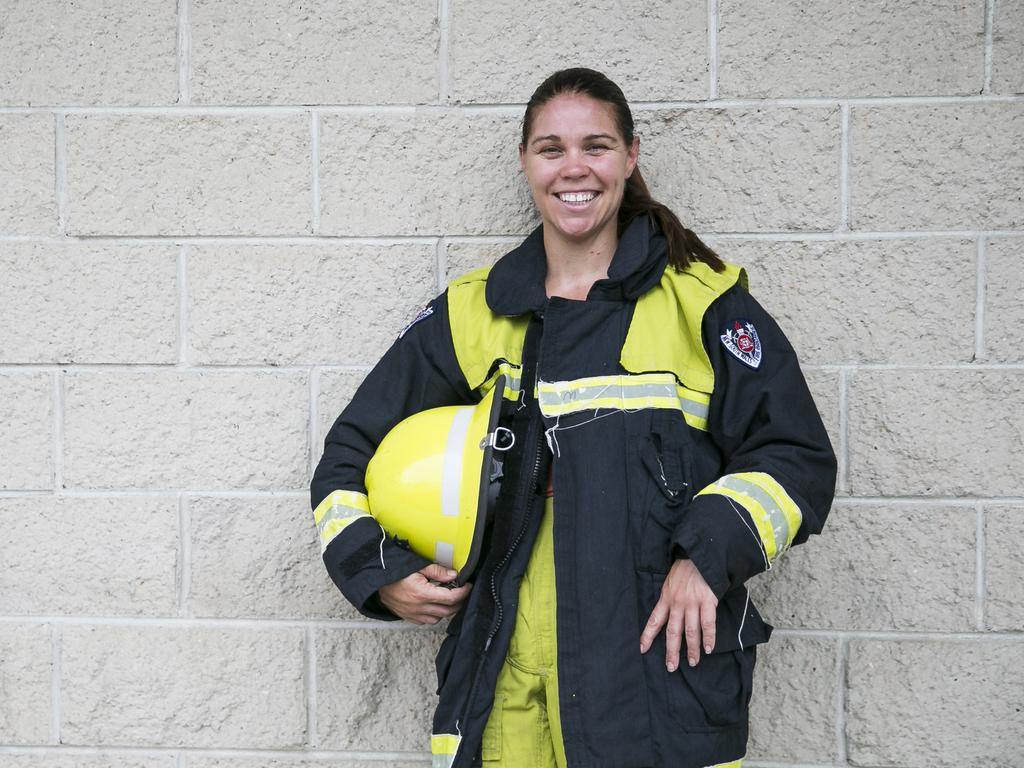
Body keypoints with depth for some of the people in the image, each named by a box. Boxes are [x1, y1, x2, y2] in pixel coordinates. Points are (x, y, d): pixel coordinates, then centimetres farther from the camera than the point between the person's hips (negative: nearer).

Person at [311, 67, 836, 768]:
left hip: (661, 664, -2)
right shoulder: (472, 313, 10)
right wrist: (380, 574, 2)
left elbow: (798, 456, 1)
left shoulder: (702, 302, 2)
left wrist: (707, 556, -13)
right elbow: (352, 451, 17)